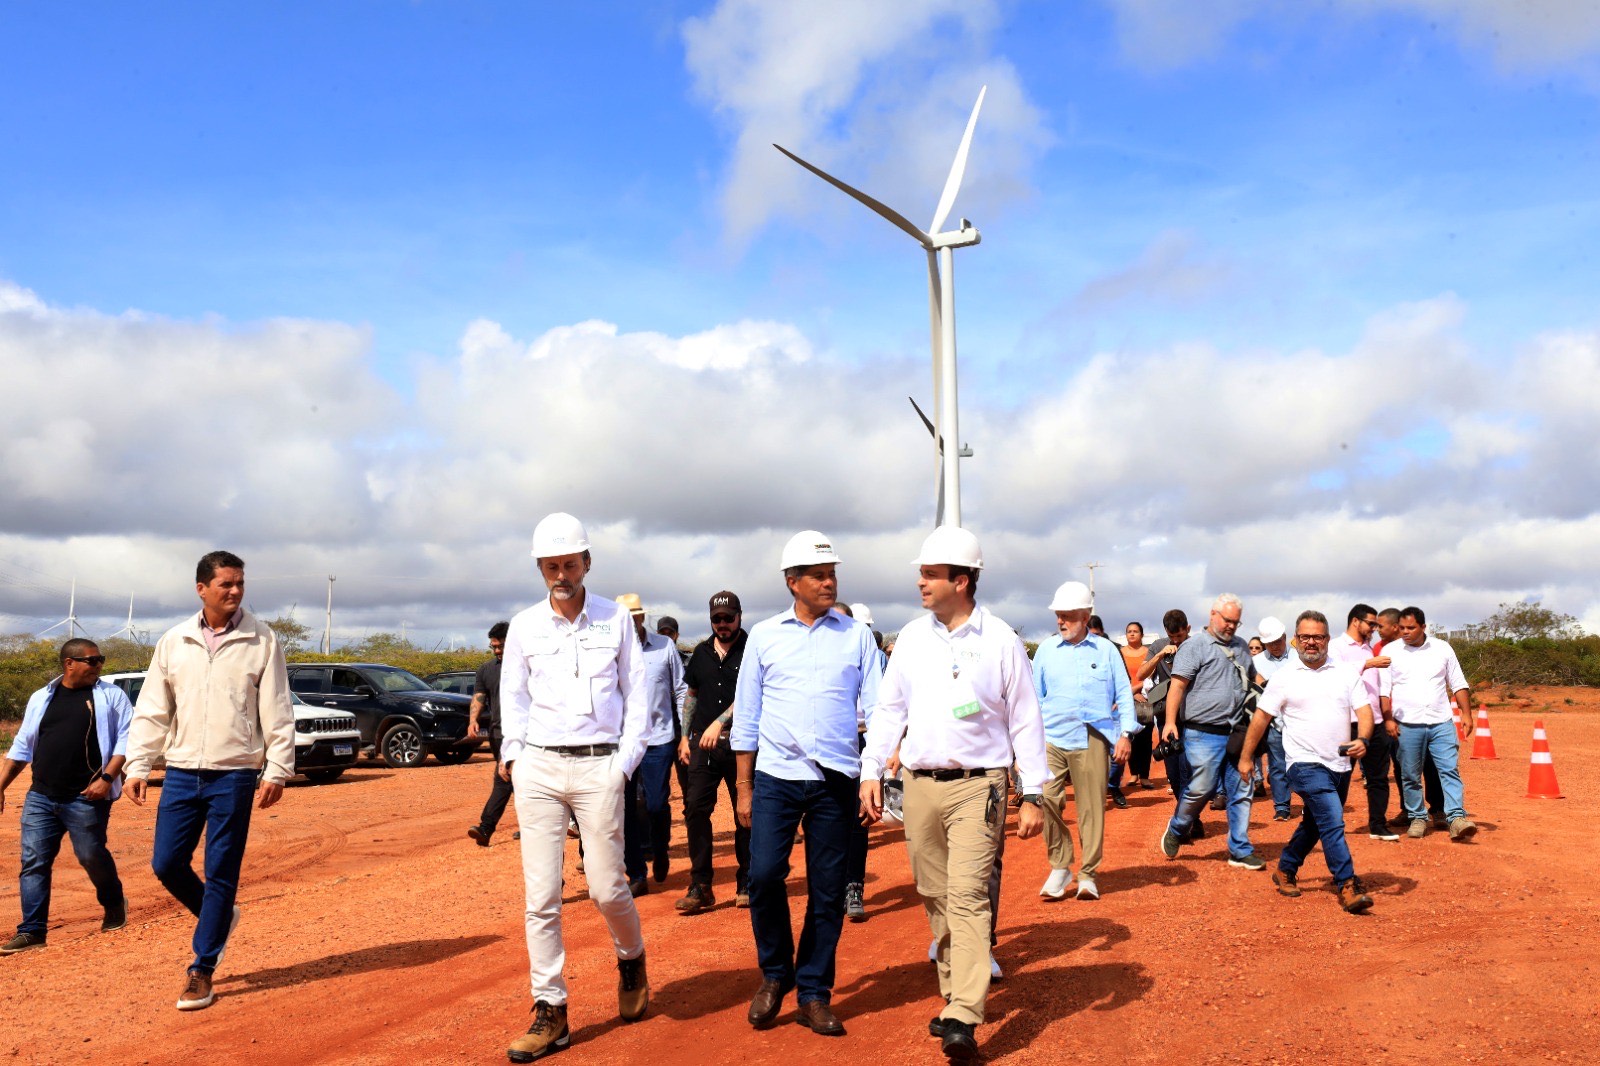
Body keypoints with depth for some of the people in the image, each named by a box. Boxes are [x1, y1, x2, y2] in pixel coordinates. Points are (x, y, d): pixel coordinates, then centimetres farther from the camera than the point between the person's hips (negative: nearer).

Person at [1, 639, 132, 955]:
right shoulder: (41, 699, 13)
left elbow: (126, 739, -3)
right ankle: (32, 930, 5)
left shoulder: (111, 696, 2)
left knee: (92, 856, 1)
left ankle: (114, 904, 28)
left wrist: (107, 777, -14)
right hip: (40, 798, 4)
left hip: (87, 799, -4)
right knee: (33, 861, 0)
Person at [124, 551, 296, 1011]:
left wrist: (277, 770, -8)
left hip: (234, 775, -3)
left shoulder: (261, 641, -3)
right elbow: (152, 710, 8)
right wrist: (137, 765, 2)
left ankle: (202, 971, 13)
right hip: (182, 772, 3)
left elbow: (277, 713, -4)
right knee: (166, 864, 5)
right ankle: (218, 917, 32)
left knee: (221, 874, 1)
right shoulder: (173, 642, 5)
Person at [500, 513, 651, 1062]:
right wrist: (512, 756, 0)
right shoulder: (524, 625, 7)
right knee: (540, 893, 0)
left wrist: (626, 762, -1)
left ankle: (631, 959, 30)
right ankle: (551, 1012, 9)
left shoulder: (616, 619, 5)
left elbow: (636, 694, 7)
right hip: (538, 768, 2)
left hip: (598, 767, -1)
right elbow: (513, 698, 13)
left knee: (607, 887, -1)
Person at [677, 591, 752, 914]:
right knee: (695, 808, -4)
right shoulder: (701, 652, 13)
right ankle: (700, 887, 2)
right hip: (703, 743, 4)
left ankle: (746, 885, 15)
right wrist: (685, 736, 14)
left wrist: (719, 724, -23)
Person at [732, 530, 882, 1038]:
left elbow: (875, 710, 4)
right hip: (776, 775, 0)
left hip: (836, 779, 0)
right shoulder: (764, 636, 6)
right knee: (764, 876, -9)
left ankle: (814, 993, 19)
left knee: (828, 891, 4)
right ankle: (775, 973, 15)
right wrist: (744, 788, 5)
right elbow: (746, 716, 8)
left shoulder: (856, 635, 6)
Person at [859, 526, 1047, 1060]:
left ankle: (963, 1020, -13)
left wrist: (1033, 795, -3)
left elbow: (1025, 720, -1)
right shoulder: (912, 636, 7)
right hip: (919, 784, 5)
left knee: (967, 897, -12)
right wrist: (871, 773, 5)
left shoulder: (1000, 640, -3)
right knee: (935, 897, 10)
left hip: (977, 785, -4)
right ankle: (955, 994, 24)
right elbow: (889, 708, 12)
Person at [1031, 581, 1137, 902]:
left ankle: (1088, 874, 15)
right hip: (1052, 738, 0)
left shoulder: (1106, 650, 8)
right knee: (1044, 796, -15)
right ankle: (1060, 867, 1)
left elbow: (1124, 693, 9)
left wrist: (1126, 734, 1)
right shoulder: (1046, 649, 10)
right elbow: (1035, 697, 13)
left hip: (1093, 740, 0)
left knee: (1092, 807, 1)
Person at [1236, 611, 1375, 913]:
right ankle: (1347, 887, -12)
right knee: (1333, 823, -17)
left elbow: (1364, 710, 1)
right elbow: (1261, 718, 4)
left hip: (1340, 764, 4)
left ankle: (1286, 870, 35)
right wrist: (1246, 757, 6)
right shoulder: (1284, 678, -1)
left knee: (1314, 824, 16)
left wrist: (1362, 739, -20)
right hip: (1306, 763, -4)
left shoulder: (1346, 674, 7)